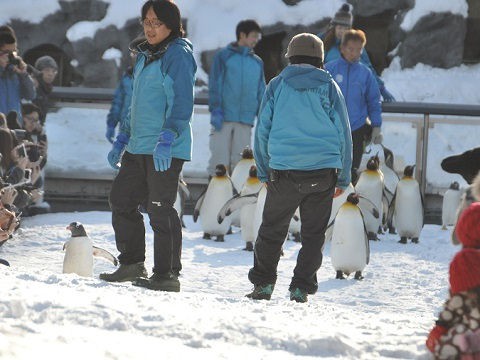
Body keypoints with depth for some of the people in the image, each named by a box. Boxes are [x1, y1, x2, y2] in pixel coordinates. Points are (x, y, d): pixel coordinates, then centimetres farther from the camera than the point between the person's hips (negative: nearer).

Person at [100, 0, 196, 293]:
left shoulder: (178, 55, -10)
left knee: (160, 209, -7)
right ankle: (132, 264, 23)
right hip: (138, 147, 9)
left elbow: (182, 104, -19)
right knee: (122, 201, 12)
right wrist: (122, 140, 23)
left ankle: (168, 275, -1)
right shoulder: (145, 55, 18)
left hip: (167, 150, -9)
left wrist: (167, 140, -29)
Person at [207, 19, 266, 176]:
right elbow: (214, 85, -2)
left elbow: (261, 91, 18)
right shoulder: (224, 56, 2)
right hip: (224, 118, -4)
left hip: (246, 120, 4)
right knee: (220, 158, -6)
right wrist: (215, 111, -10)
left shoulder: (257, 62, 15)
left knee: (240, 160, 3)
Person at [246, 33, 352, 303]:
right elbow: (344, 134, 8)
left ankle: (263, 284, 7)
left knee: (271, 231, 11)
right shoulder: (329, 87, 7)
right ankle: (301, 289, 3)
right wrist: (343, 179, 14)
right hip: (324, 170, 0)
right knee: (314, 234, 8)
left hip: (283, 171, 0)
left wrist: (265, 172, 15)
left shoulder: (277, 86, 7)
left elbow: (262, 131, 8)